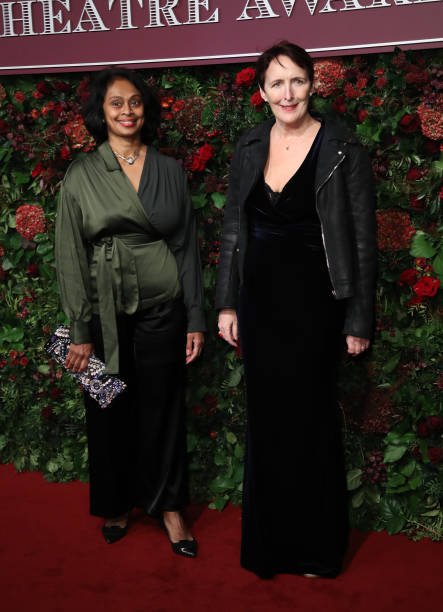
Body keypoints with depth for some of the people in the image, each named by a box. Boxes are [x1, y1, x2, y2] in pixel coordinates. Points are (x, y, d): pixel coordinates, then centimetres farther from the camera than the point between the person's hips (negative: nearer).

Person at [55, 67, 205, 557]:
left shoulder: (170, 171, 5)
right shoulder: (81, 175, -1)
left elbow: (187, 246, 6)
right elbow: (69, 255, -3)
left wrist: (195, 319, 3)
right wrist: (79, 331, -7)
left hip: (162, 310, 1)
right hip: (107, 313, -1)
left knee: (162, 410, 9)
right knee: (110, 412, 11)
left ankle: (168, 506, 27)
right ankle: (117, 504, 32)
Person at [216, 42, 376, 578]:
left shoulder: (342, 150, -8)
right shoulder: (249, 148, 5)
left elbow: (362, 241, -7)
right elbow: (233, 230, 10)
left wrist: (358, 321, -7)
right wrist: (227, 304, 7)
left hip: (313, 301, -4)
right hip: (260, 299, 5)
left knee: (309, 418, 6)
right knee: (265, 418, 13)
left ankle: (315, 547, 26)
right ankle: (268, 539, 31)